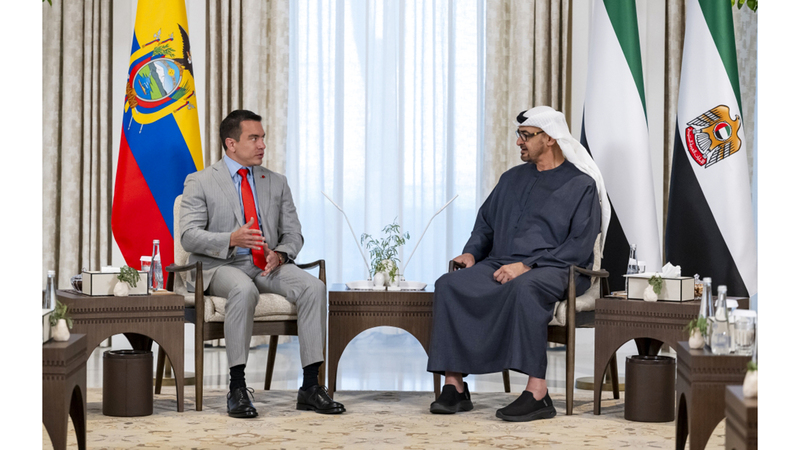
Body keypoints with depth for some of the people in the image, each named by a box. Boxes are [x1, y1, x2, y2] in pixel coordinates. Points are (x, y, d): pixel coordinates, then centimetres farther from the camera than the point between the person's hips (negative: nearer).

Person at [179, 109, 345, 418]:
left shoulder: (276, 183, 17)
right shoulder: (200, 182, 3)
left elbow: (293, 233, 14)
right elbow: (189, 236, -7)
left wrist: (279, 254, -11)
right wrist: (232, 239, -25)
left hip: (267, 265, 4)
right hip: (220, 266, -4)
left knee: (313, 287, -25)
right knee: (244, 290, -39)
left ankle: (310, 387, -23)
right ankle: (237, 388, -33)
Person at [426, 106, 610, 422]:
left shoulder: (581, 185, 2)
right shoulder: (513, 178, 22)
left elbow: (580, 246, -8)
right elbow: (485, 222, 27)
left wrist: (527, 265, -17)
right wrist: (471, 253, 4)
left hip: (553, 270, -6)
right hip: (500, 265, 6)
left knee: (523, 288, -41)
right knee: (449, 285, -23)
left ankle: (537, 393, -40)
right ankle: (455, 387, -23)